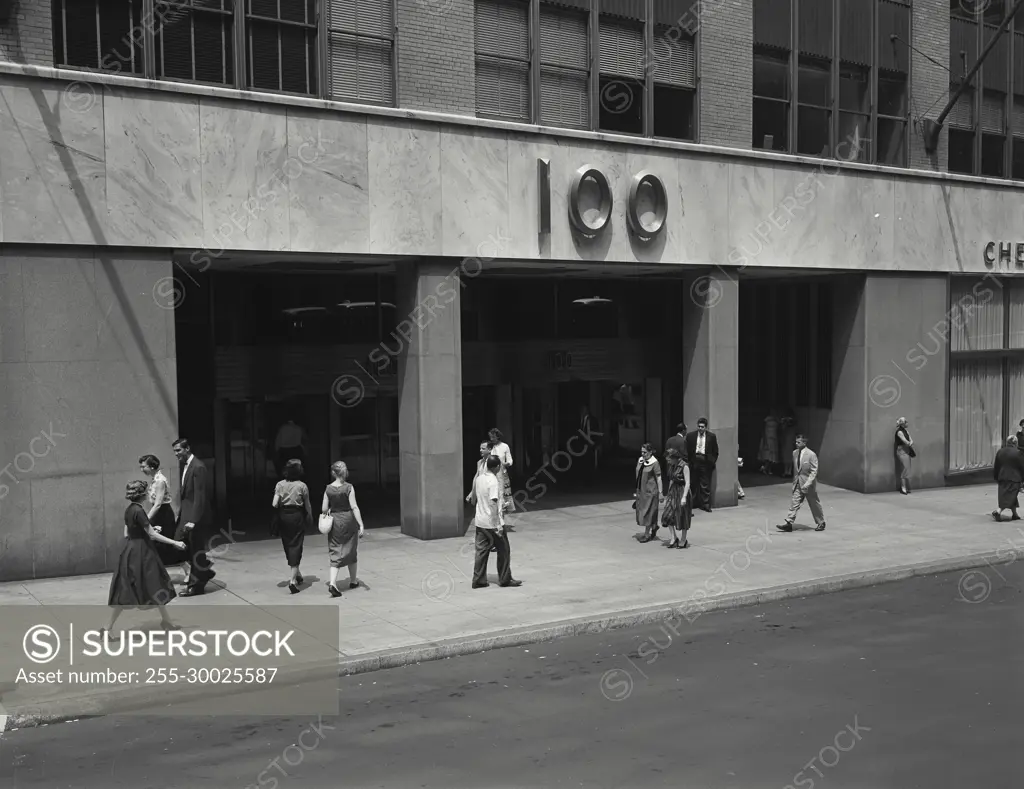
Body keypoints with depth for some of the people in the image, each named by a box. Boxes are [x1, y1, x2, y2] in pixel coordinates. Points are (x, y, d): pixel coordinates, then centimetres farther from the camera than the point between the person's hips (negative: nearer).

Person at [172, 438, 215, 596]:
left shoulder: (198, 467, -19)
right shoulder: (185, 466, 10)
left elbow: (200, 496, -22)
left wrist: (193, 520, -24)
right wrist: (180, 512, 11)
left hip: (196, 517, -9)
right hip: (186, 515, 9)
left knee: (196, 550, 2)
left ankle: (196, 586, 15)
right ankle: (205, 570, 26)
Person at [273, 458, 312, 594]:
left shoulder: (280, 484, -3)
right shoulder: (302, 486, -8)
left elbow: (274, 504, -9)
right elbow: (307, 505, -1)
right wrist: (310, 517, 16)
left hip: (283, 517, 3)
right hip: (297, 516, -3)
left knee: (288, 545, 18)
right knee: (296, 546, 0)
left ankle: (297, 574, 32)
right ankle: (293, 580, -10)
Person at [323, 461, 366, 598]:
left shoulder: (328, 489, -3)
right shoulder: (349, 487, -11)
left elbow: (324, 509, -1)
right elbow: (354, 507, -15)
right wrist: (361, 525, -15)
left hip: (334, 521, 2)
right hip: (348, 519, -2)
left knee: (335, 553, 5)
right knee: (351, 551, 16)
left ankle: (332, 583, -12)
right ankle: (353, 580, 30)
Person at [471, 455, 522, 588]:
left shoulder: (479, 479, 5)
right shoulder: (493, 482, -19)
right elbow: (493, 503, -25)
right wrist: (498, 525, -23)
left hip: (480, 522, 7)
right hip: (492, 523, -7)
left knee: (481, 551, 10)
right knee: (504, 551, 8)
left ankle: (478, 580, 10)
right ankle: (505, 579, 15)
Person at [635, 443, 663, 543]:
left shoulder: (654, 463, -14)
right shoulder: (640, 461, 6)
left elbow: (659, 478, -13)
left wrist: (660, 492, -15)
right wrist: (637, 490, 17)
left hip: (650, 491, -7)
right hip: (641, 490, 7)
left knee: (647, 512, -2)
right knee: (641, 511, 12)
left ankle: (647, 534, 7)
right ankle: (654, 527, 32)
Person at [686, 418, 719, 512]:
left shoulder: (712, 436, 3)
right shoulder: (691, 436, 4)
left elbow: (715, 451, 7)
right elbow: (687, 450, 7)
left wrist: (712, 462, -1)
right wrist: (689, 461, -1)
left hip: (706, 462, -1)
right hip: (694, 461, 1)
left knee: (705, 485, 1)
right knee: (693, 484, 5)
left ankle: (706, 505, 6)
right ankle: (693, 503, 14)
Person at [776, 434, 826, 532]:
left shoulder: (811, 455, -16)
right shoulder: (795, 453, 3)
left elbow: (814, 471, -16)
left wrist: (807, 484, -24)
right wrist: (795, 481, 15)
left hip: (809, 485, -5)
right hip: (798, 484, 5)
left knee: (815, 504, 10)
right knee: (794, 503, -3)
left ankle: (821, 523, 26)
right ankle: (789, 523, -6)